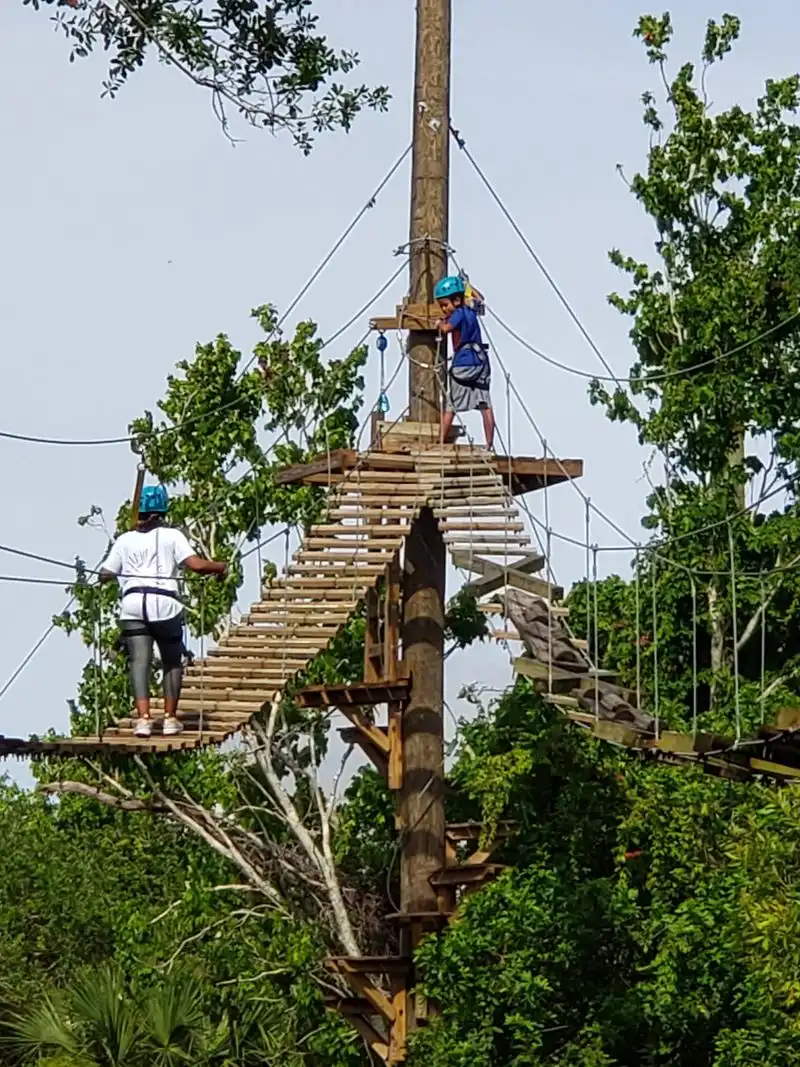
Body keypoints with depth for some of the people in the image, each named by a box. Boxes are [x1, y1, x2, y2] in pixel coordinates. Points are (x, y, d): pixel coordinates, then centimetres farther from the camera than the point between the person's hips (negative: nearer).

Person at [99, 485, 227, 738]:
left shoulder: (124, 541, 14)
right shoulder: (171, 536, 7)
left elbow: (105, 575, 13)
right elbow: (196, 565, -5)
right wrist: (220, 567, 12)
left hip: (133, 605, 1)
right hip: (164, 603, -1)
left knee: (139, 661, -4)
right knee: (172, 662, 13)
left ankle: (143, 718, -19)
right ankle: (170, 718, 9)